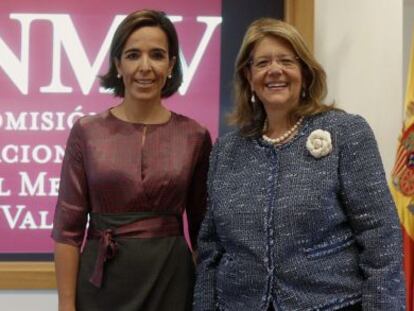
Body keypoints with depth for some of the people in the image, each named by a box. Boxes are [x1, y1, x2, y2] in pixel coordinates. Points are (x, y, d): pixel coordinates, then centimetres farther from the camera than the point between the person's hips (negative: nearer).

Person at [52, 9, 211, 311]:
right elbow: (68, 227, -3)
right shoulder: (87, 132, -3)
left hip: (170, 280, 1)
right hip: (102, 283, 0)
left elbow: (201, 226, 6)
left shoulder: (195, 136, 0)